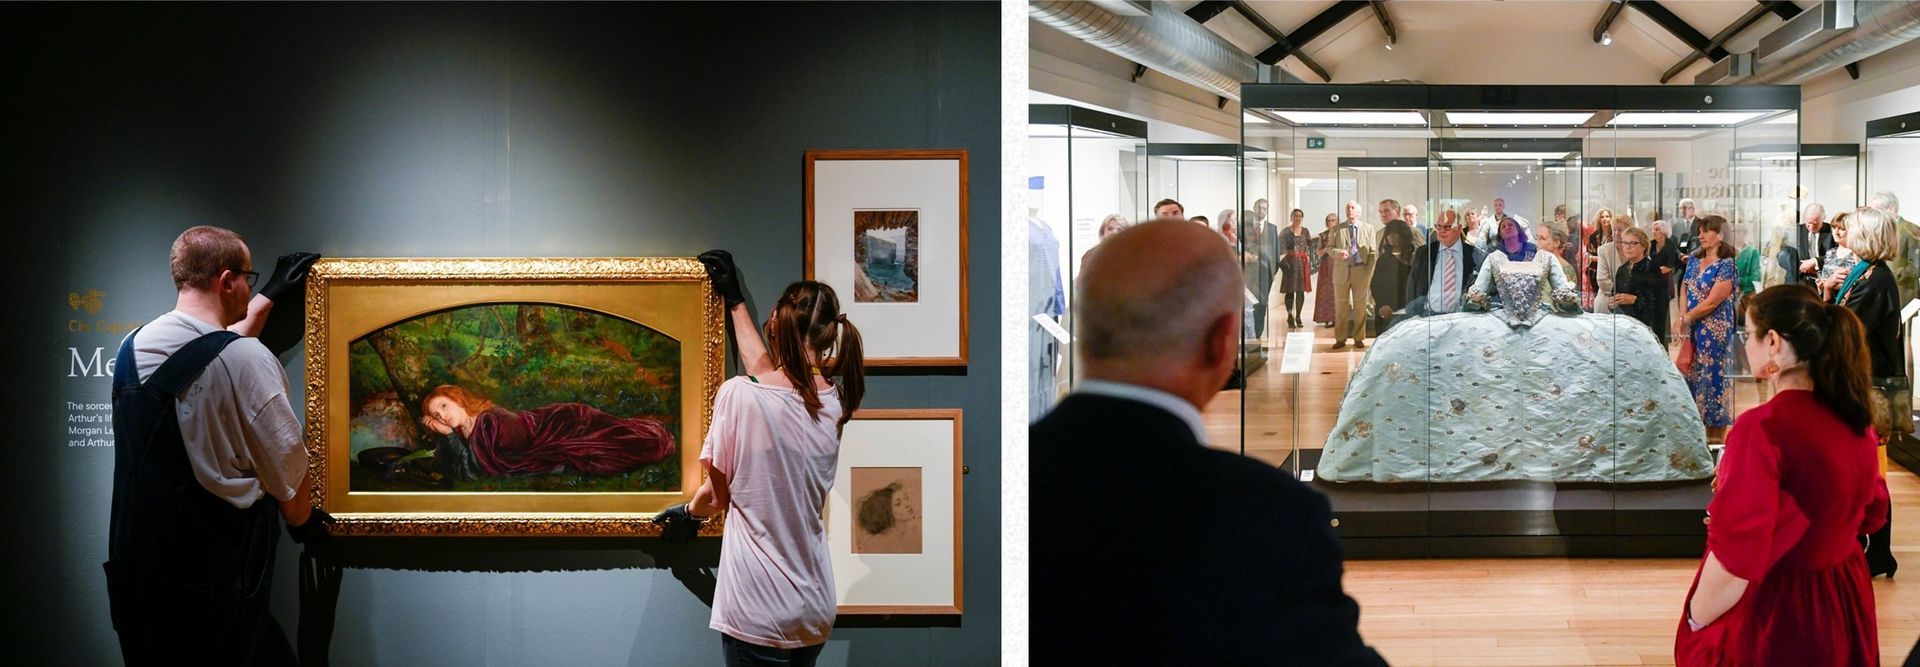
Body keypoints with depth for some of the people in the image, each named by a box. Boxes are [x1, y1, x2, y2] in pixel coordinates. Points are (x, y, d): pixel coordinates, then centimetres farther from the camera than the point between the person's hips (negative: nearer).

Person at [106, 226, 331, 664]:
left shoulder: (133, 347, 5)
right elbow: (287, 468, -8)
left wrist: (271, 296, 38)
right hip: (213, 582, -7)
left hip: (131, 570, 7)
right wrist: (304, 523, 13)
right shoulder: (246, 360, -17)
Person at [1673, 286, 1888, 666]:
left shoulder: (1762, 428, -24)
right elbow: (1872, 513, 16)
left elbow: (1735, 556, -27)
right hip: (1844, 603, 7)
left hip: (1771, 616, -7)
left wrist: (1696, 622, -15)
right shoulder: (1855, 420, -1)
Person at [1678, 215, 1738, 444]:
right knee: (1692, 375, 8)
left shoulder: (1726, 265, -11)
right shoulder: (1694, 260, 10)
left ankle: (1716, 435, 6)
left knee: (1713, 376, -2)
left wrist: (1685, 318, -7)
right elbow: (1685, 291, 14)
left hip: (1716, 330, -7)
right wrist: (1683, 323, 1)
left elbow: (1711, 302, -15)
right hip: (1693, 330, 7)